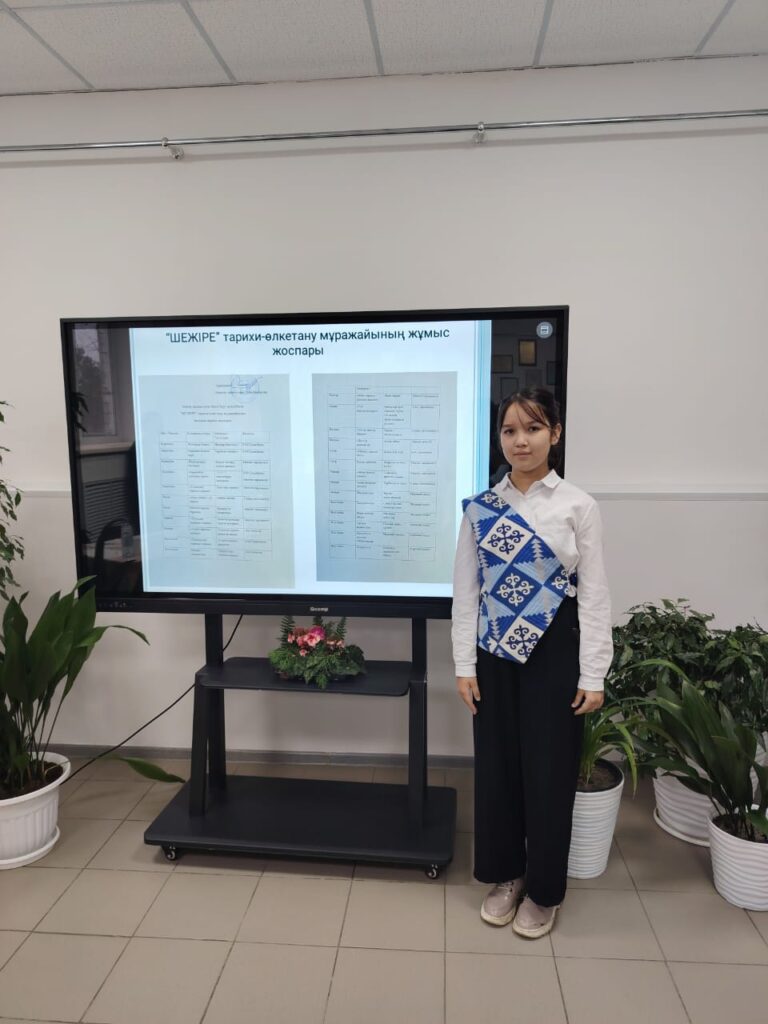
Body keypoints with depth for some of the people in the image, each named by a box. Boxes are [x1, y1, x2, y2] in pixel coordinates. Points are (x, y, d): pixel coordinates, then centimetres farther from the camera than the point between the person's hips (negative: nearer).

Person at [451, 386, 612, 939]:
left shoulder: (579, 506, -5)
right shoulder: (480, 507, 1)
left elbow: (594, 594, -5)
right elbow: (466, 589, 2)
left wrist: (593, 675, -8)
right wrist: (465, 664, 0)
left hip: (555, 653, -2)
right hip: (495, 653, 3)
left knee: (549, 771, 9)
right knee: (497, 765, 13)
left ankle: (543, 890, 31)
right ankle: (505, 874, 35)